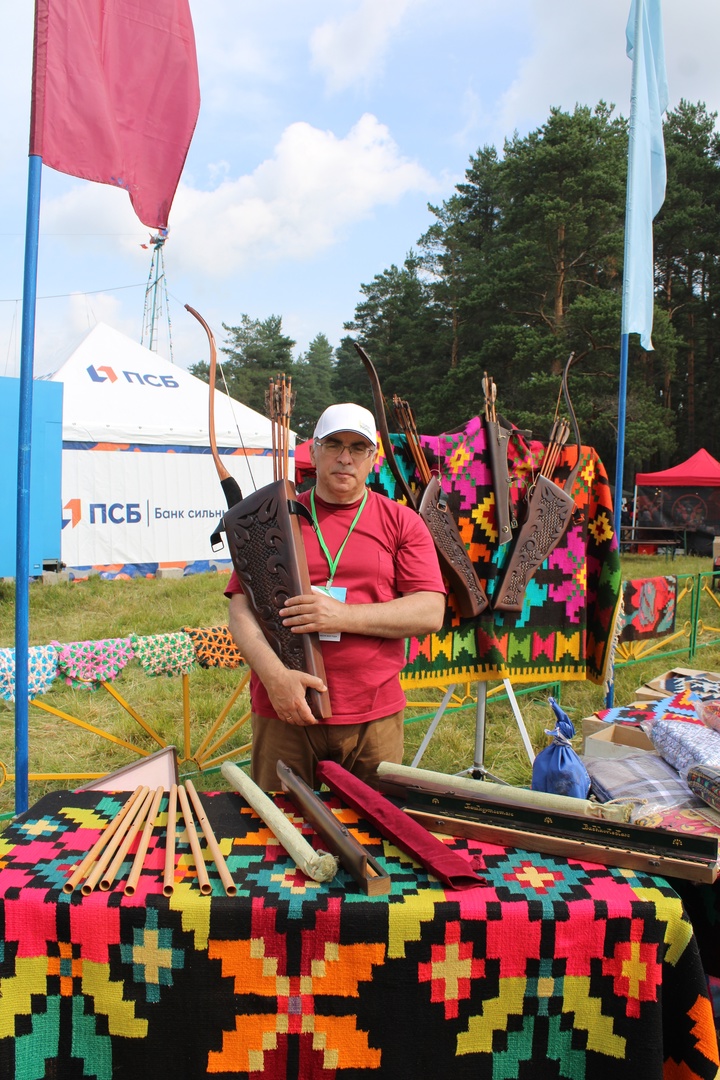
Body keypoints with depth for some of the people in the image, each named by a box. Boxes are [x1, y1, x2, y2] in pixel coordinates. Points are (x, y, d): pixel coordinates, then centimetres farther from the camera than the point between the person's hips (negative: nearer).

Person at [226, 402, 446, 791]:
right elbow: (241, 611, 0)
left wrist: (344, 616, -15)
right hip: (284, 713, 0)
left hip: (374, 718, 0)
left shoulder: (403, 523, 4)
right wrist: (274, 673, -17)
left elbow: (431, 612, -5)